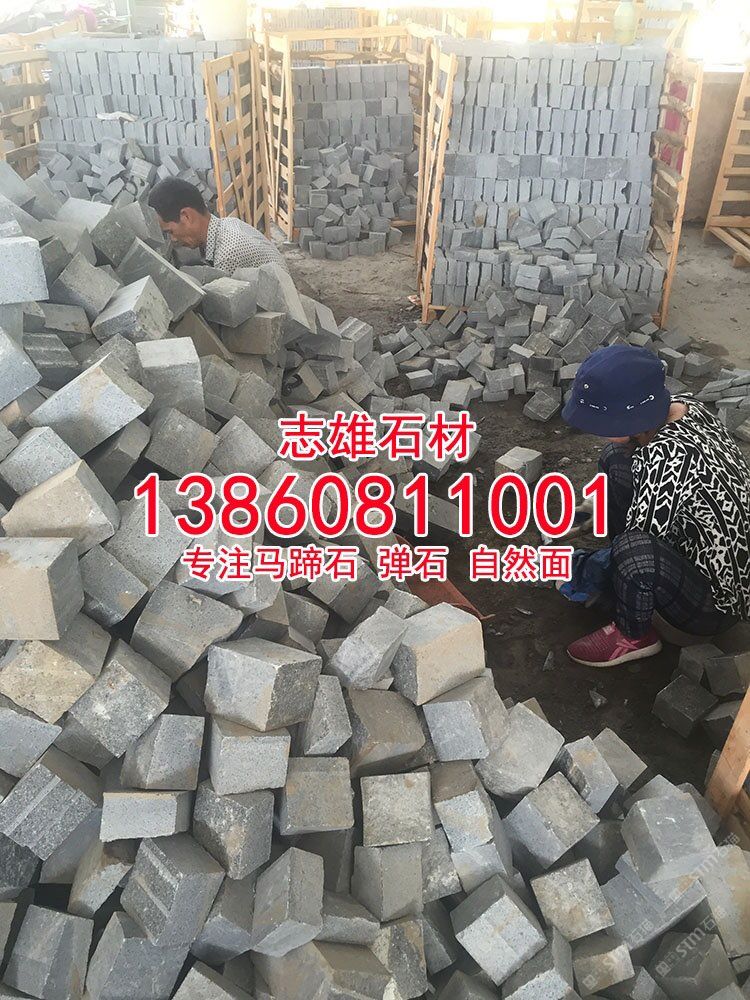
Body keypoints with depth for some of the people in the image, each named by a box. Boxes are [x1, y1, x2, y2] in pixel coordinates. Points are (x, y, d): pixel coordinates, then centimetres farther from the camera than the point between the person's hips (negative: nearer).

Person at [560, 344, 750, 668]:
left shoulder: (666, 459, -35)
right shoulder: (685, 406, -9)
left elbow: (639, 543, -23)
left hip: (717, 604, -8)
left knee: (633, 550, -37)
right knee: (615, 460, 3)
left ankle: (633, 636, -5)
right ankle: (621, 569, 14)